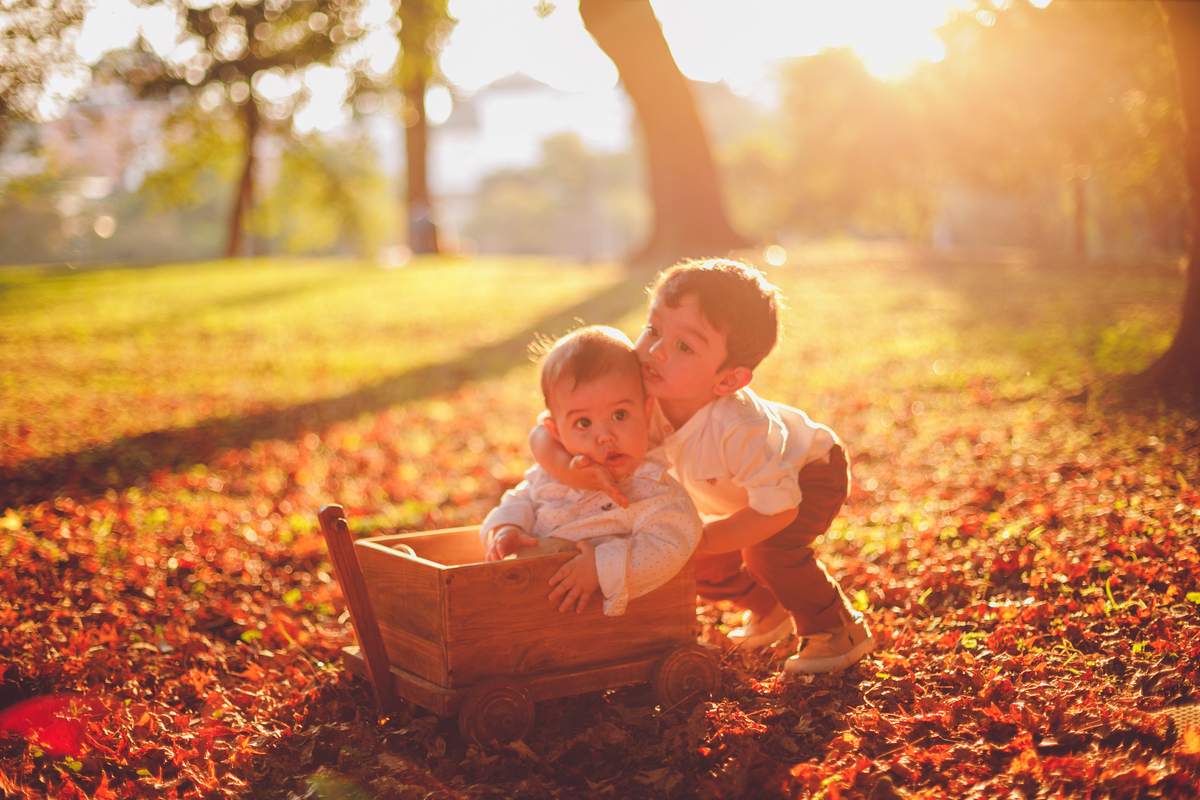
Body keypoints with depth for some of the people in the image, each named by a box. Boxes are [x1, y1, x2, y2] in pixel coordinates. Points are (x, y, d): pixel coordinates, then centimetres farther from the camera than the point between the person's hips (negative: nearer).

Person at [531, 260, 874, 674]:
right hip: (733, 494, 6)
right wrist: (567, 466, -52)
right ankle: (769, 611, 28)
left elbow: (776, 509, -35)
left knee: (768, 547, -28)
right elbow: (544, 432, -30)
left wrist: (698, 539, -35)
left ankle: (839, 628, -4)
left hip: (809, 472, -6)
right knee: (705, 569, -2)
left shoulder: (740, 429, -46)